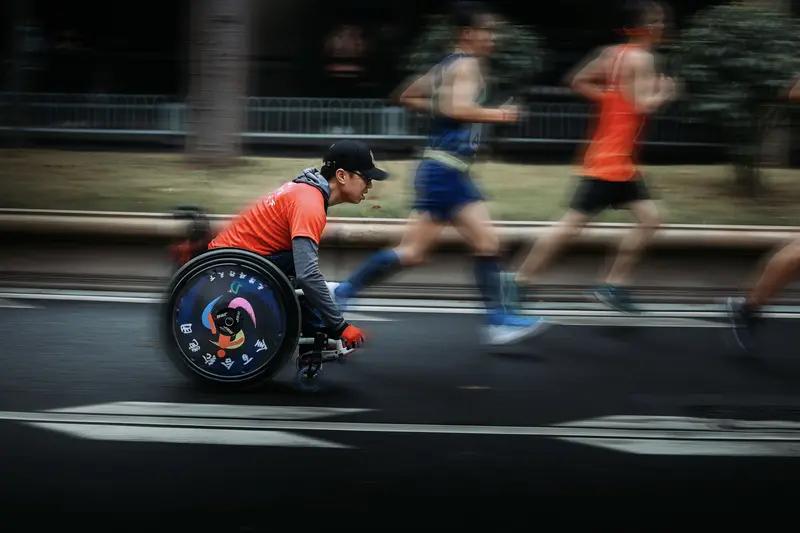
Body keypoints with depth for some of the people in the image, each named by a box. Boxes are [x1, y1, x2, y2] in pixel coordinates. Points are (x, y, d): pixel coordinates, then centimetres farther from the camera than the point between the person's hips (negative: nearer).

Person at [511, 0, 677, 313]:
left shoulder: (614, 53, 12)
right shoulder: (641, 58, -13)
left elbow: (579, 82, 17)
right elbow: (643, 106, -22)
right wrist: (664, 93, -4)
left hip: (621, 162, 10)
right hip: (609, 160, -10)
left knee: (649, 219, 9)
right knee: (571, 225, -7)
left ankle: (613, 285, 10)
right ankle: (521, 281, -1)